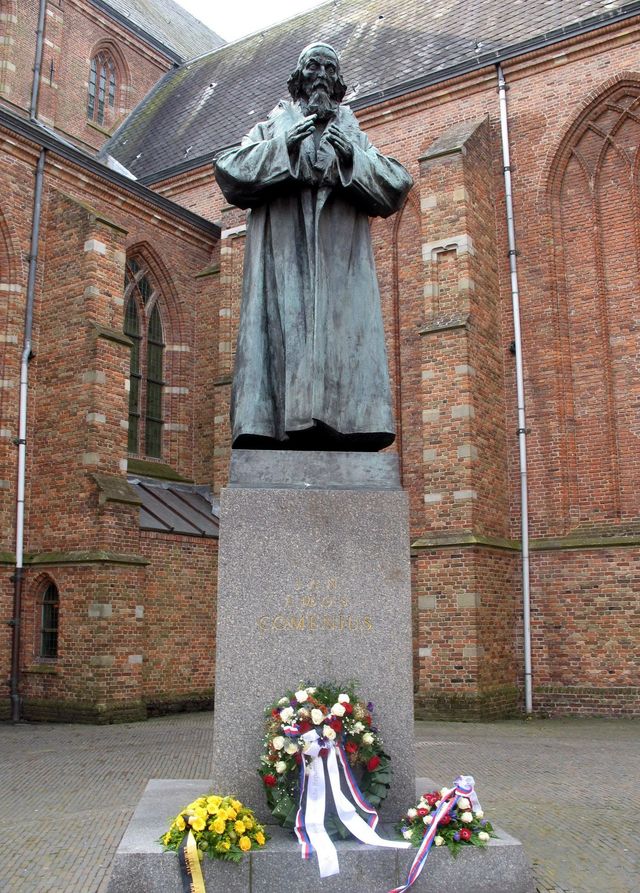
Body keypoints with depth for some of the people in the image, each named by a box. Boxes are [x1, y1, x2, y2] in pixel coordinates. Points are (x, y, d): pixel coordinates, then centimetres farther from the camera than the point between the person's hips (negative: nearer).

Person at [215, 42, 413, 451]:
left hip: (341, 261, 1)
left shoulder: (355, 137, 24)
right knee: (284, 336, -15)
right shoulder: (272, 129, 21)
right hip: (284, 258, -1)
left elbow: (395, 190, 9)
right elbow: (230, 174, 5)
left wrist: (352, 158, -7)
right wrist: (283, 148, -7)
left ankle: (340, 426, -18)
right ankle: (282, 421, -20)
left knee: (343, 336, -13)